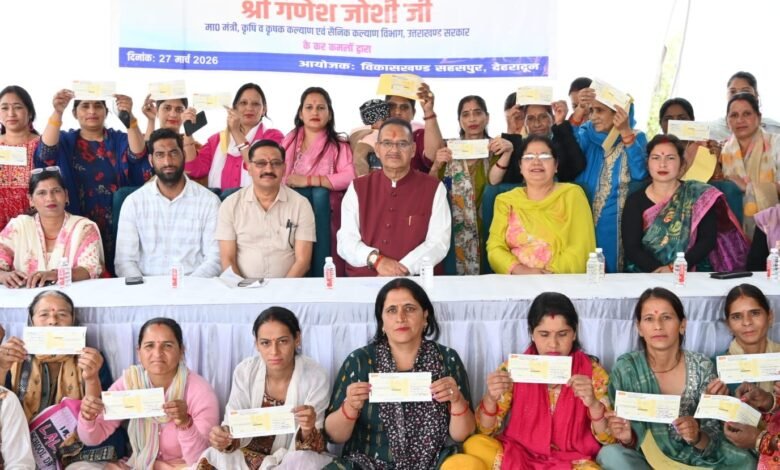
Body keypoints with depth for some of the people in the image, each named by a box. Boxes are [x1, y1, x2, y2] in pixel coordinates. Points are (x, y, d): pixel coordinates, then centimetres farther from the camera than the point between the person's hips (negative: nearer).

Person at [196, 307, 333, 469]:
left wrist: (308, 431, -39)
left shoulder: (315, 377, -18)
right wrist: (225, 438, -30)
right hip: (251, 454, 1)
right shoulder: (245, 371, -11)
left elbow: (313, 449, -16)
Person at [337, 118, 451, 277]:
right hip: (363, 281, 1)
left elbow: (439, 242, -3)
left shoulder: (434, 188, 6)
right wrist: (376, 260, -13)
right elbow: (346, 241, 5)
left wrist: (402, 269, -15)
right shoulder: (357, 188, 12)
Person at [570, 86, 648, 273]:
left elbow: (640, 174, -15)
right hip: (586, 220, 2)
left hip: (618, 224, -1)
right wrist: (579, 110, -29)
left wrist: (626, 132, -23)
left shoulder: (636, 138, 1)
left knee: (614, 272, 3)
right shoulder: (588, 134, 5)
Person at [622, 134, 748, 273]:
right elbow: (631, 247, -4)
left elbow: (708, 240, -4)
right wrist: (657, 270, -20)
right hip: (646, 276, 0)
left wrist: (675, 268, -17)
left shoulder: (699, 196, 5)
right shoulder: (635, 201, 5)